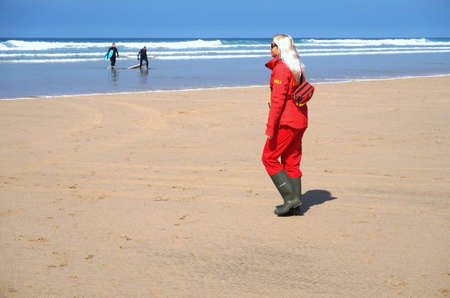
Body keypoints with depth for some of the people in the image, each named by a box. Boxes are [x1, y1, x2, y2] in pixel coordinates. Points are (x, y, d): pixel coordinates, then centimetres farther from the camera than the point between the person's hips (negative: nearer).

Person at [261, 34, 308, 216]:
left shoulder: (281, 68, -13)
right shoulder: (297, 67, 14)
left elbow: (278, 99, -19)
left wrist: (270, 126, -19)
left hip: (285, 121, -9)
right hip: (300, 120, 9)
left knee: (269, 158, 1)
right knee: (291, 161, 12)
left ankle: (290, 197, -3)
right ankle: (296, 203, 13)